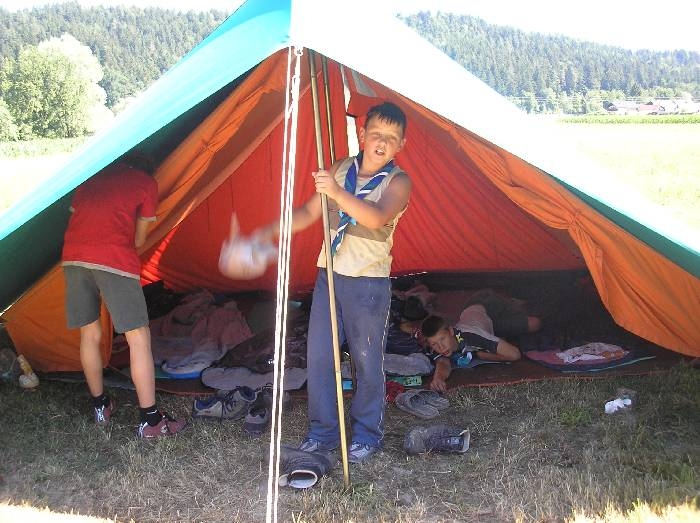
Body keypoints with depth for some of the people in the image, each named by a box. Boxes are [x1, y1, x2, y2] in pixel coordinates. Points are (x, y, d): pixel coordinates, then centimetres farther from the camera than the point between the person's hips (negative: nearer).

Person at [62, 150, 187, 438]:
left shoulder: (92, 177, 25)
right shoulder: (147, 182, 13)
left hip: (73, 258, 5)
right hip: (114, 262, -5)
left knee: (90, 334, 19)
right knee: (138, 338, 2)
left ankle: (100, 406, 32)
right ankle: (150, 420, 4)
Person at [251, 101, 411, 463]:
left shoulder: (398, 182, -7)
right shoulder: (341, 169, 8)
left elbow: (377, 217, -27)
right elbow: (310, 212, 15)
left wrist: (337, 193, -39)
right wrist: (270, 232, 6)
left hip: (369, 283, -4)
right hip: (330, 274, 5)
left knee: (367, 361, 4)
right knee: (318, 356, 6)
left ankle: (367, 436, 22)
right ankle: (322, 432, 21)